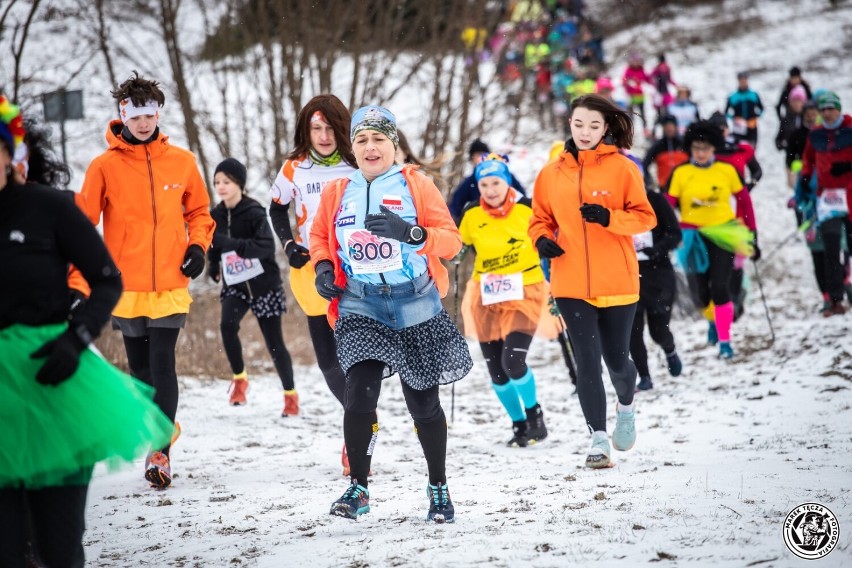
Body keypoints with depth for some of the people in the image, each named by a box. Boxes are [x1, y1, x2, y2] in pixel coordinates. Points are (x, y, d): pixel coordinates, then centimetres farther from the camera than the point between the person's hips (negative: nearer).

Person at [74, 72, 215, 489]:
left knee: (162, 365, -10)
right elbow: (83, 224, -2)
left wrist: (198, 246, 0)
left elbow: (198, 211, 17)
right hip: (126, 286, 1)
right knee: (140, 368, 11)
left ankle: (160, 451, -10)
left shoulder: (181, 161, 3)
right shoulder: (104, 166, -2)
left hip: (171, 284, -1)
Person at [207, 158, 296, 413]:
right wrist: (213, 266, 2)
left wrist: (231, 244, -38)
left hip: (263, 284, -4)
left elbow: (266, 246, -31)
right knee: (227, 325, -24)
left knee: (274, 342, 1)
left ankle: (290, 394, 20)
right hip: (234, 285, 4)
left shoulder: (254, 213, -16)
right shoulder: (216, 215, 0)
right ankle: (239, 378, -3)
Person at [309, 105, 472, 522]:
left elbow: (451, 240, -6)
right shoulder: (337, 193, 6)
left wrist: (410, 233, -23)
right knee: (359, 396, -17)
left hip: (416, 311, -1)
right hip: (360, 311, 1)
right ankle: (358, 486, 1)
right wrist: (323, 266, 1)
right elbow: (319, 235, 22)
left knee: (424, 403, 8)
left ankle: (438, 487, 27)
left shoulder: (417, 186, -1)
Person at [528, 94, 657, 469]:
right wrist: (542, 239, -6)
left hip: (616, 282, -1)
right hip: (570, 285, 1)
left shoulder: (622, 169, -3)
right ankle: (598, 440, 1)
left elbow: (645, 217, -4)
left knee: (616, 359, 10)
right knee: (587, 361, -5)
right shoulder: (552, 173, 5)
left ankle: (625, 407, 42)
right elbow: (541, 218, 15)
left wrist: (608, 217, -21)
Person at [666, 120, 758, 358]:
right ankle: (714, 319, 37)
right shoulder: (680, 174, -4)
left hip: (723, 235, 0)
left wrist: (752, 236, 8)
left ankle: (725, 340, 3)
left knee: (719, 288, -12)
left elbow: (744, 202, 8)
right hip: (694, 237, 0)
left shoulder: (727, 171, 0)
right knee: (700, 295, 1)